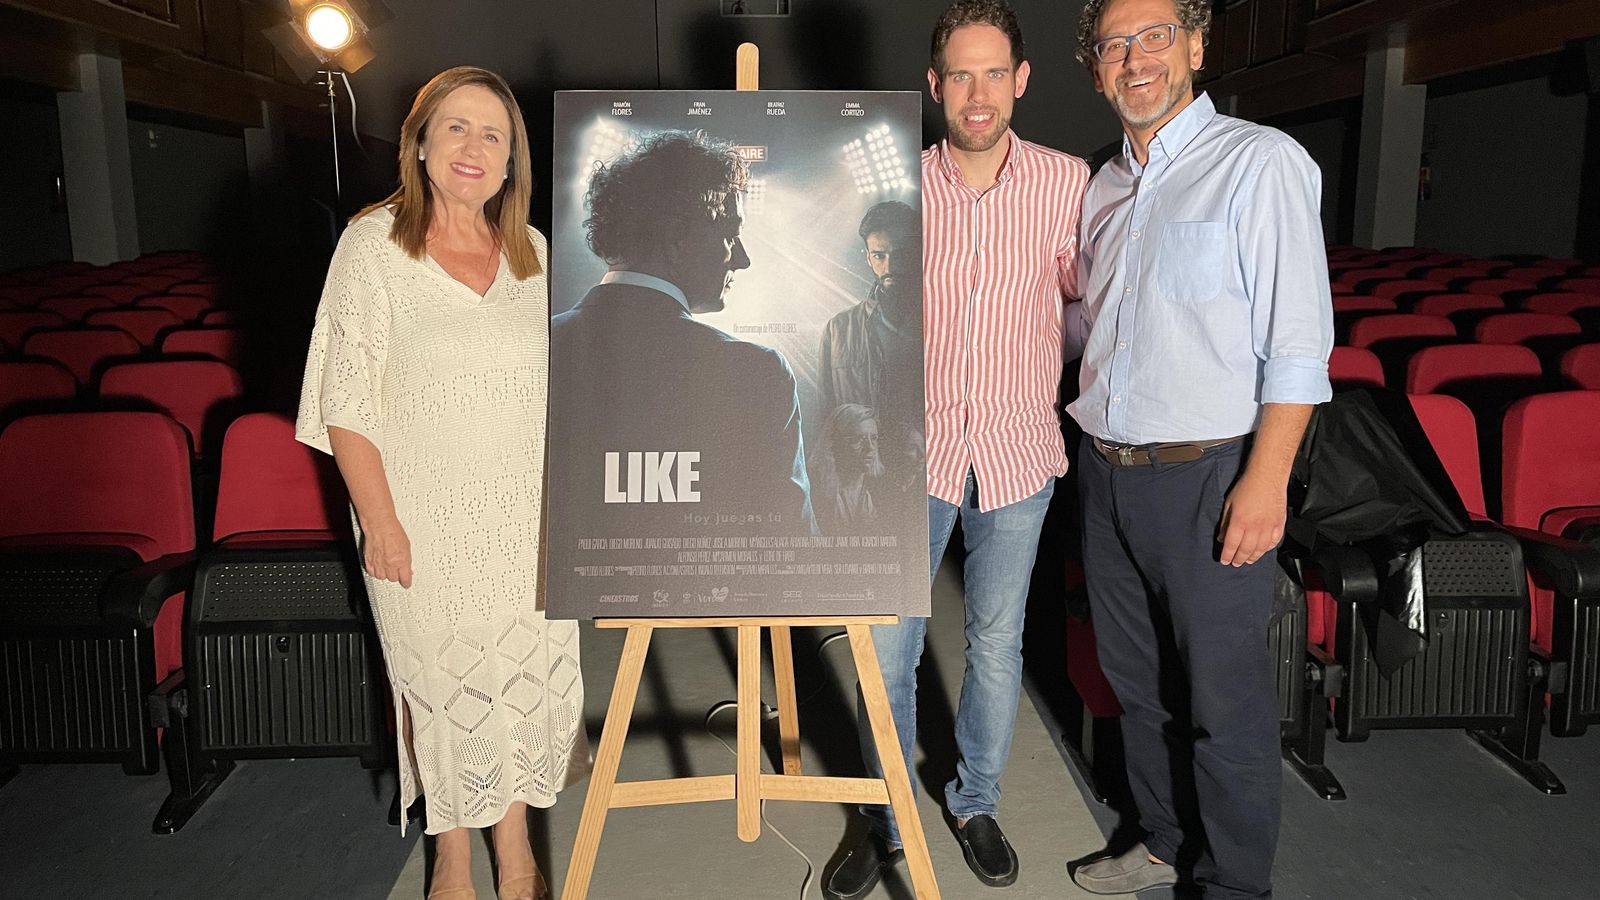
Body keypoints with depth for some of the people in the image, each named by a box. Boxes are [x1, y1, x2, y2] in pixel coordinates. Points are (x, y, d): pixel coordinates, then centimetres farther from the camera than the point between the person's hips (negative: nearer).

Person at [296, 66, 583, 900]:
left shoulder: (533, 252, 5)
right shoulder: (374, 244, -7)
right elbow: (348, 402, -9)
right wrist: (380, 521, -13)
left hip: (528, 517, 4)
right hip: (426, 519, -3)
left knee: (528, 672, 11)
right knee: (442, 683, 9)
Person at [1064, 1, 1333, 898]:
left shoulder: (1261, 162, -8)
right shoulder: (1105, 187, 13)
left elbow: (1297, 342, -14)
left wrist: (1266, 480, -19)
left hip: (1207, 478, -7)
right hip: (1108, 473, 7)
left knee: (1223, 701, 3)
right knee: (1140, 682, 18)